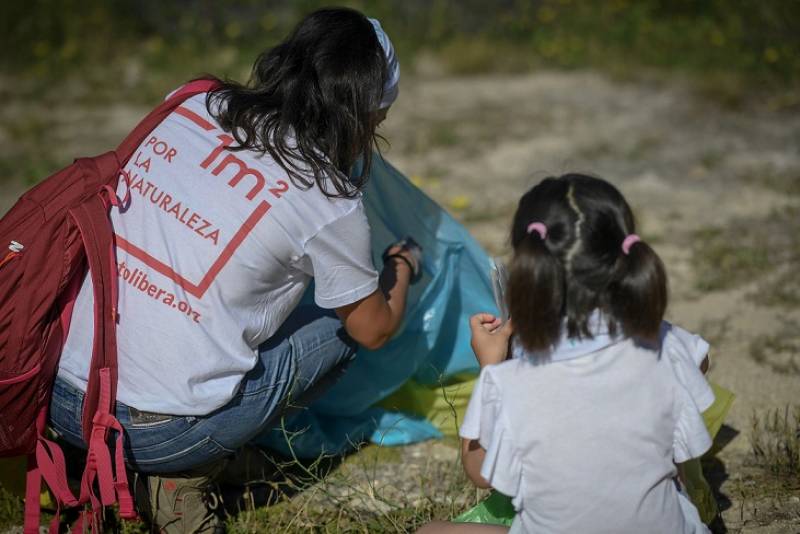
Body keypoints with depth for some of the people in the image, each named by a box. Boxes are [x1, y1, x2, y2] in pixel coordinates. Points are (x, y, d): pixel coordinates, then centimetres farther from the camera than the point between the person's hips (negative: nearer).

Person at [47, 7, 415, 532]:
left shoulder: (188, 106, 6)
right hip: (159, 436, -5)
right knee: (339, 324, 14)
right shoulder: (331, 203, -8)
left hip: (58, 395, 6)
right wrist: (401, 268, 33)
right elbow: (375, 329, 10)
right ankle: (183, 478, 5)